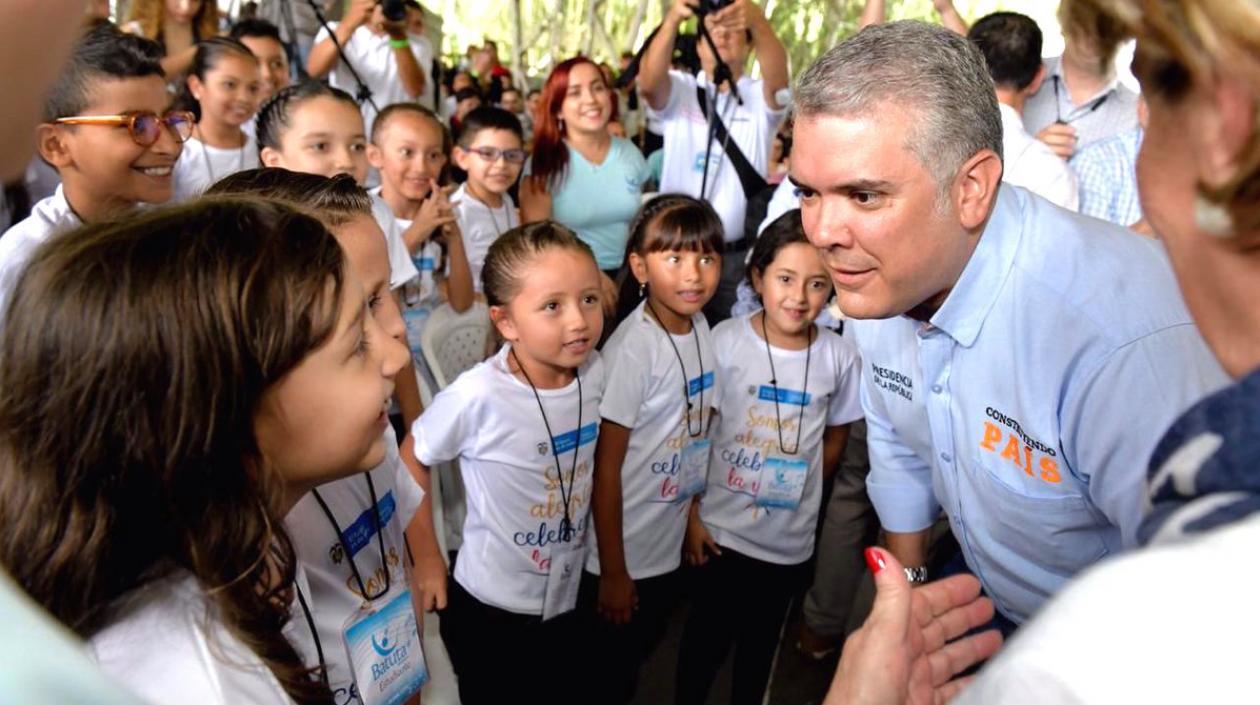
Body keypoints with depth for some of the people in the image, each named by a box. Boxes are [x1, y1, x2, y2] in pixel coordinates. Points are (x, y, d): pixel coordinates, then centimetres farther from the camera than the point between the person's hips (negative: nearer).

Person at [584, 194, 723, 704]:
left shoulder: (701, 328, -3)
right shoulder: (632, 349, -24)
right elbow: (606, 467, -19)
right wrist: (612, 572, -14)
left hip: (673, 546, 6)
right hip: (624, 552, -6)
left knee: (642, 652, 25)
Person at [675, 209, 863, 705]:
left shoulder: (840, 357, -8)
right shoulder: (725, 341, -13)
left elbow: (835, 437, 7)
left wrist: (799, 492, 4)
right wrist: (691, 514, -9)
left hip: (790, 540, 2)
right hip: (719, 529, -2)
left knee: (761, 641, 22)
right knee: (707, 637, 14)